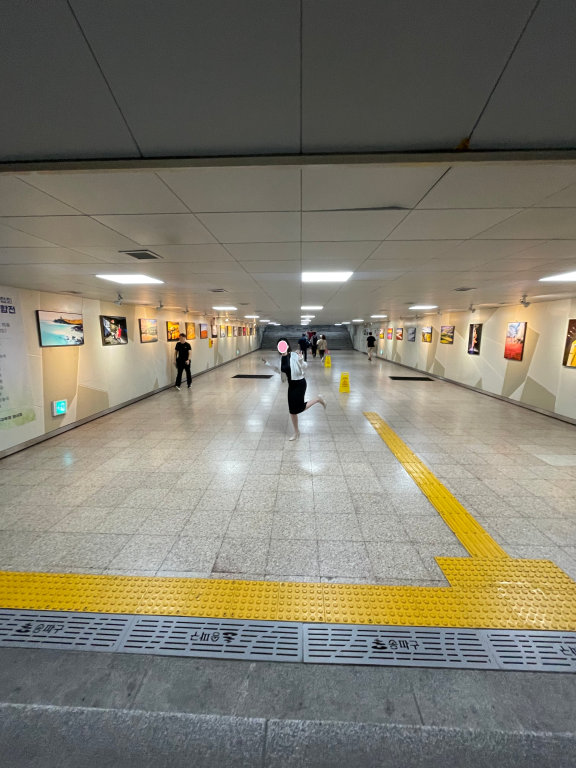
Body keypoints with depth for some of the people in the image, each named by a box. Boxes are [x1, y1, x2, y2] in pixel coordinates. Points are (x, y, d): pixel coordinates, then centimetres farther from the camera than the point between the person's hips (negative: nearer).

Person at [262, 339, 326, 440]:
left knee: (300, 408, -6)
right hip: (291, 384, 6)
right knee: (292, 409, 9)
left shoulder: (294, 355, -18)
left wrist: (301, 360, -39)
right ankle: (296, 432, 26)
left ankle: (318, 399, 18)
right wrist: (267, 363, 15)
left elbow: (305, 367, -17)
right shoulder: (281, 358, 1)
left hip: (299, 383, -6)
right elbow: (280, 371, 16)